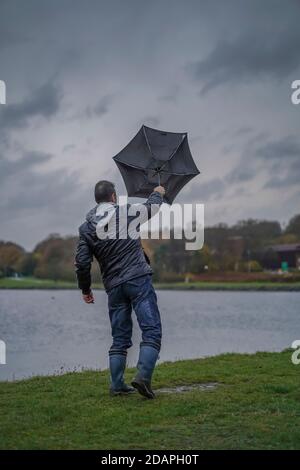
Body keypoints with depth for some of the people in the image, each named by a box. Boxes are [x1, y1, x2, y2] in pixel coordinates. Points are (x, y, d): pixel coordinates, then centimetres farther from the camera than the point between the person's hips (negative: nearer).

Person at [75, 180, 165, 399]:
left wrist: (85, 289, 15)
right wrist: (158, 193, 46)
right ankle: (143, 376, -22)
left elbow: (82, 262, 2)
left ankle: (117, 385, 12)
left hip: (113, 287, 4)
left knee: (120, 338, 12)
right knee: (152, 331, -6)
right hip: (139, 280, -3)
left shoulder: (86, 227, 6)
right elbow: (152, 207, 24)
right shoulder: (128, 211, 3)